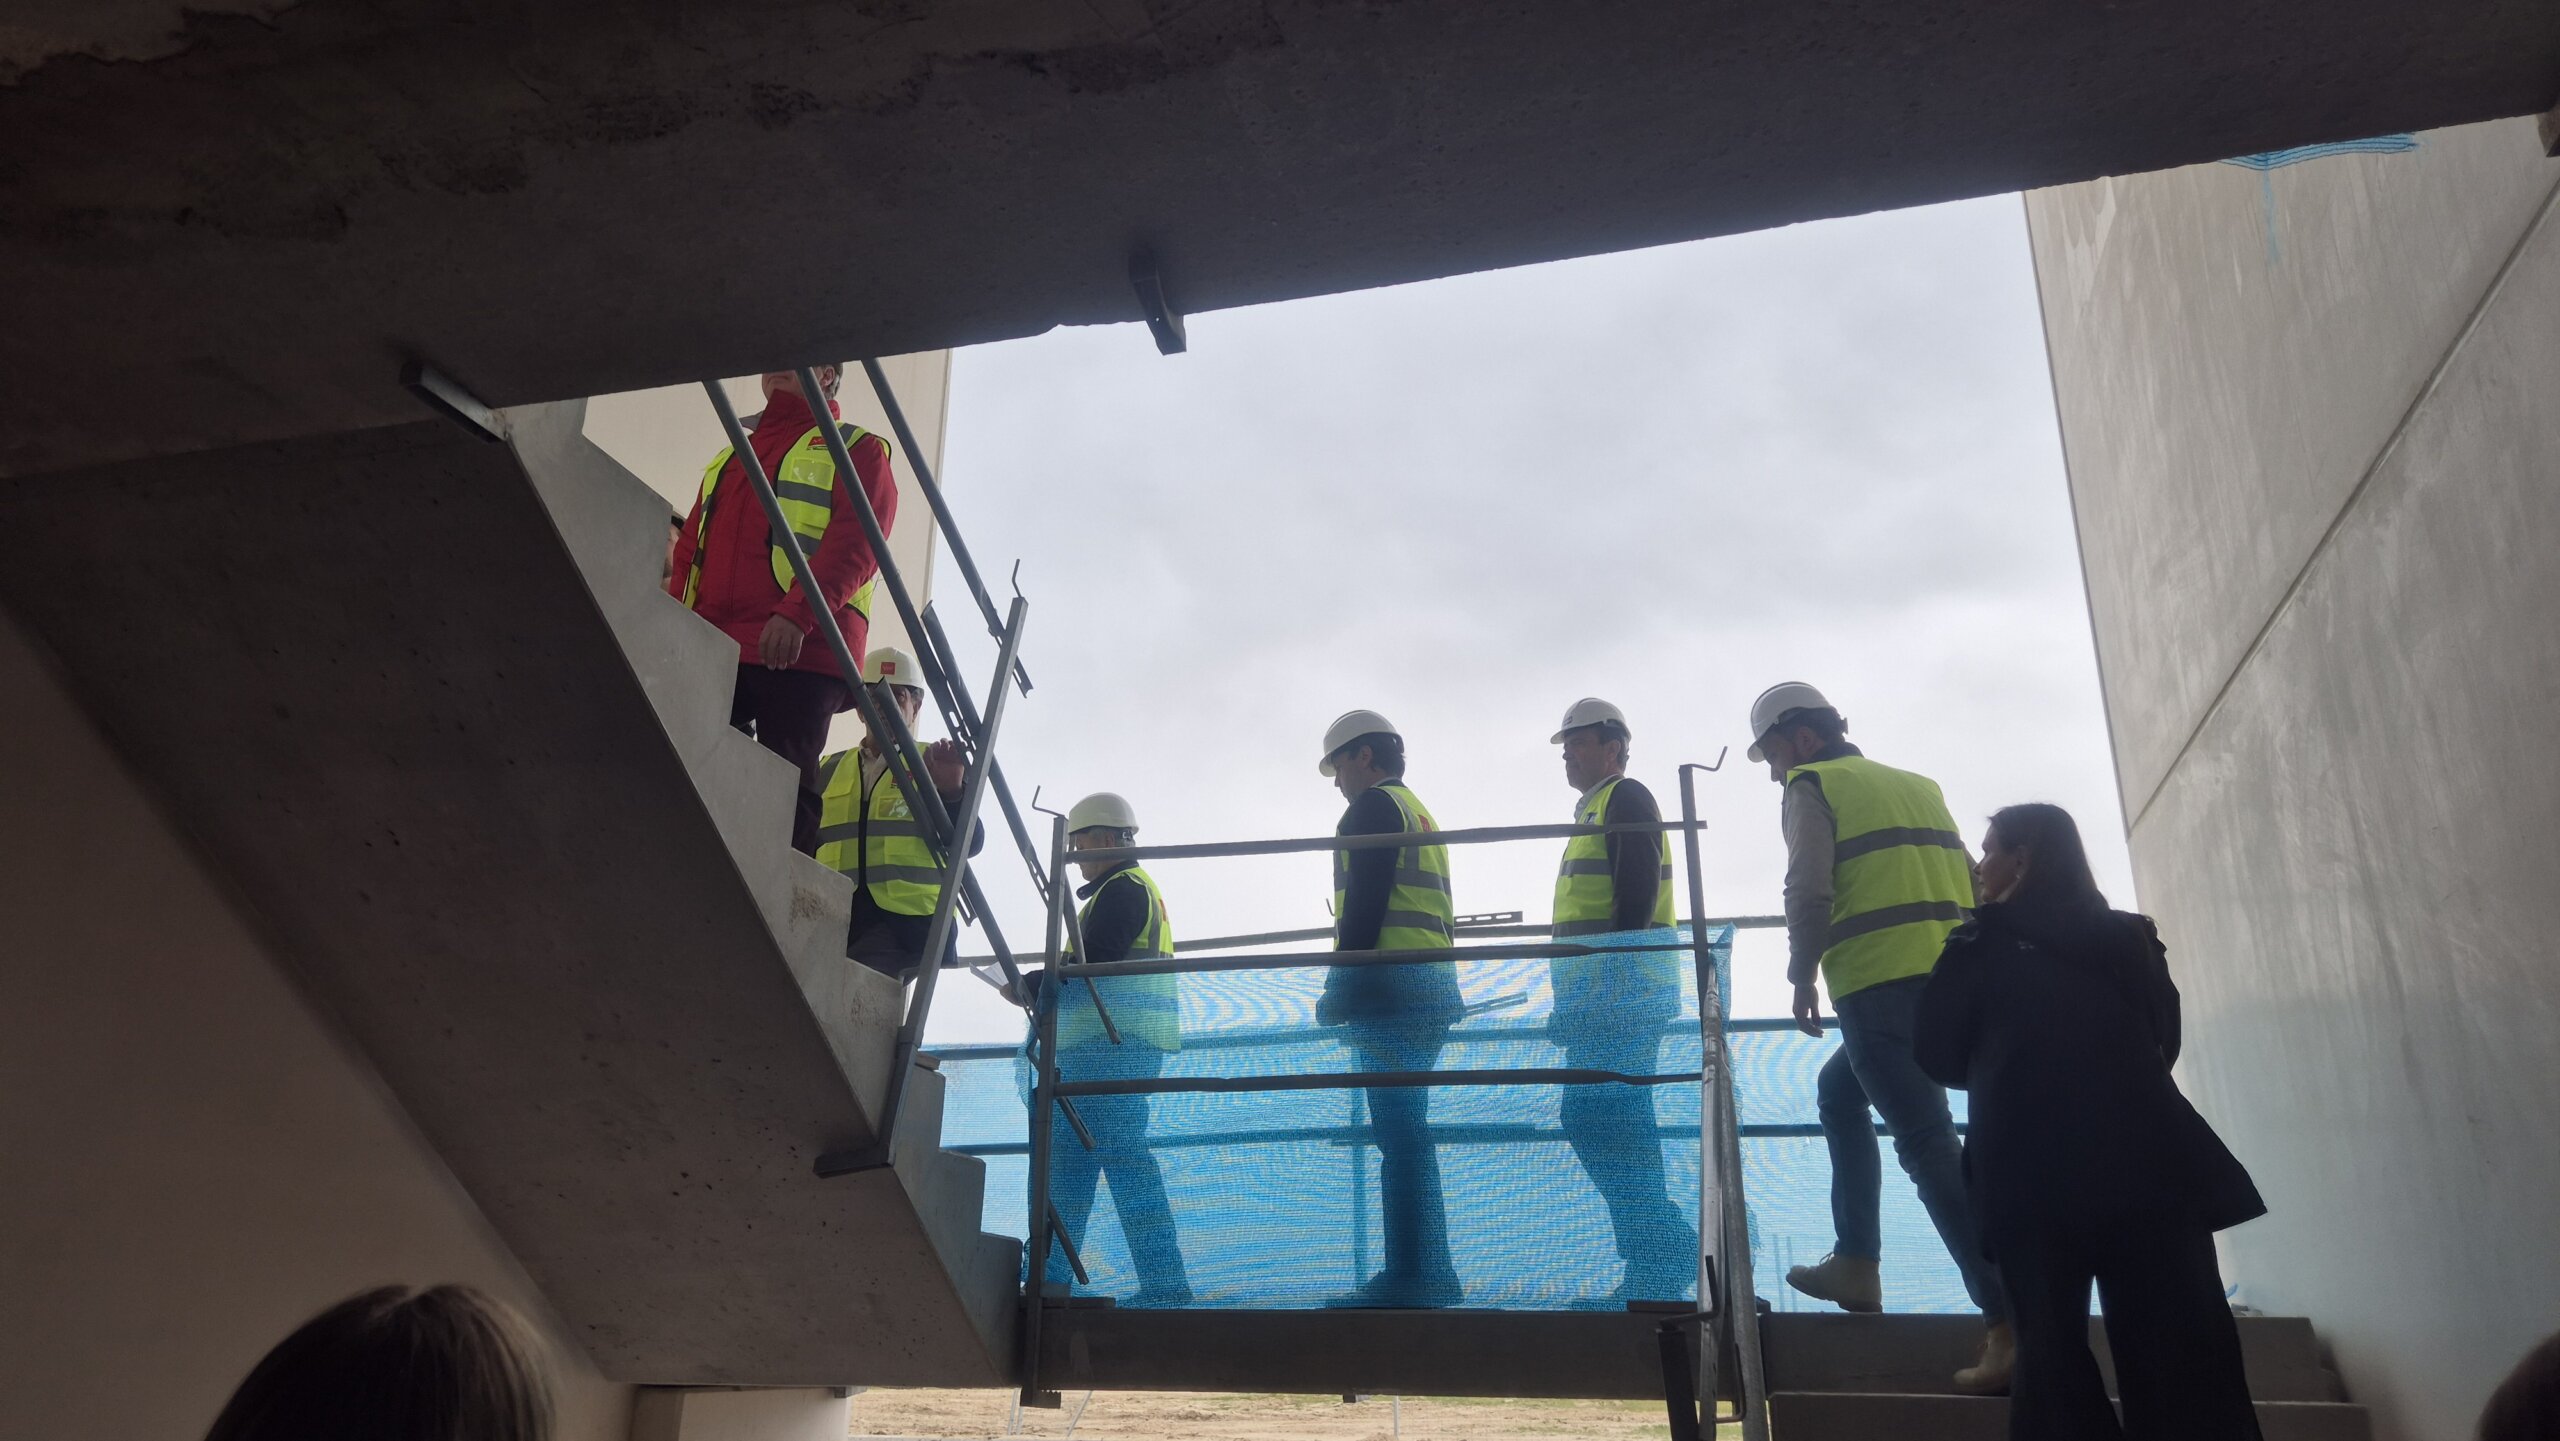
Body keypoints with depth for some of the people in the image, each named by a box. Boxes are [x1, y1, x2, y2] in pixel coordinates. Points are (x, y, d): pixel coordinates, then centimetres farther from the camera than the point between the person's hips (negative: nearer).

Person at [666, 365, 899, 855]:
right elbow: (688, 549, 26)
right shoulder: (730, 456, 31)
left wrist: (796, 614, -19)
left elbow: (854, 544, -5)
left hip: (799, 653, -6)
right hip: (710, 651, 6)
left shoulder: (856, 449, 12)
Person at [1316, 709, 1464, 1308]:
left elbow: (1363, 907, -14)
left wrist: (1338, 994, -13)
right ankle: (1430, 1276, 12)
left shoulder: (1374, 807, -2)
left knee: (1398, 1133, -11)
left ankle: (1410, 1277, -12)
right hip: (1434, 990, 10)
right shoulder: (1423, 815, 26)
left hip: (1389, 986, -10)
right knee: (1405, 1133, 11)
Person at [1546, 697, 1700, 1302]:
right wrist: (1575, 996, 20)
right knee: (1593, 1120, 8)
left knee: (1601, 1117, -14)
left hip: (1623, 989, -10)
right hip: (1599, 996, 10)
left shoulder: (1626, 797, -3)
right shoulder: (1594, 811, 26)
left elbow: (1636, 893, -16)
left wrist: (1615, 979, -23)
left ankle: (1660, 1252, -9)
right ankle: (1663, 1249, 13)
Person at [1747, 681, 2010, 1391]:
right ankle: (1855, 1264, 22)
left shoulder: (1812, 787, 3)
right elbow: (1975, 882, 21)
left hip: (1880, 985, -8)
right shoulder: (1917, 784, 24)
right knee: (1839, 1091, 25)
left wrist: (1802, 977, 1)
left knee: (1927, 1143, -9)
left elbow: (1809, 893, -11)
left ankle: (2010, 1324, -15)